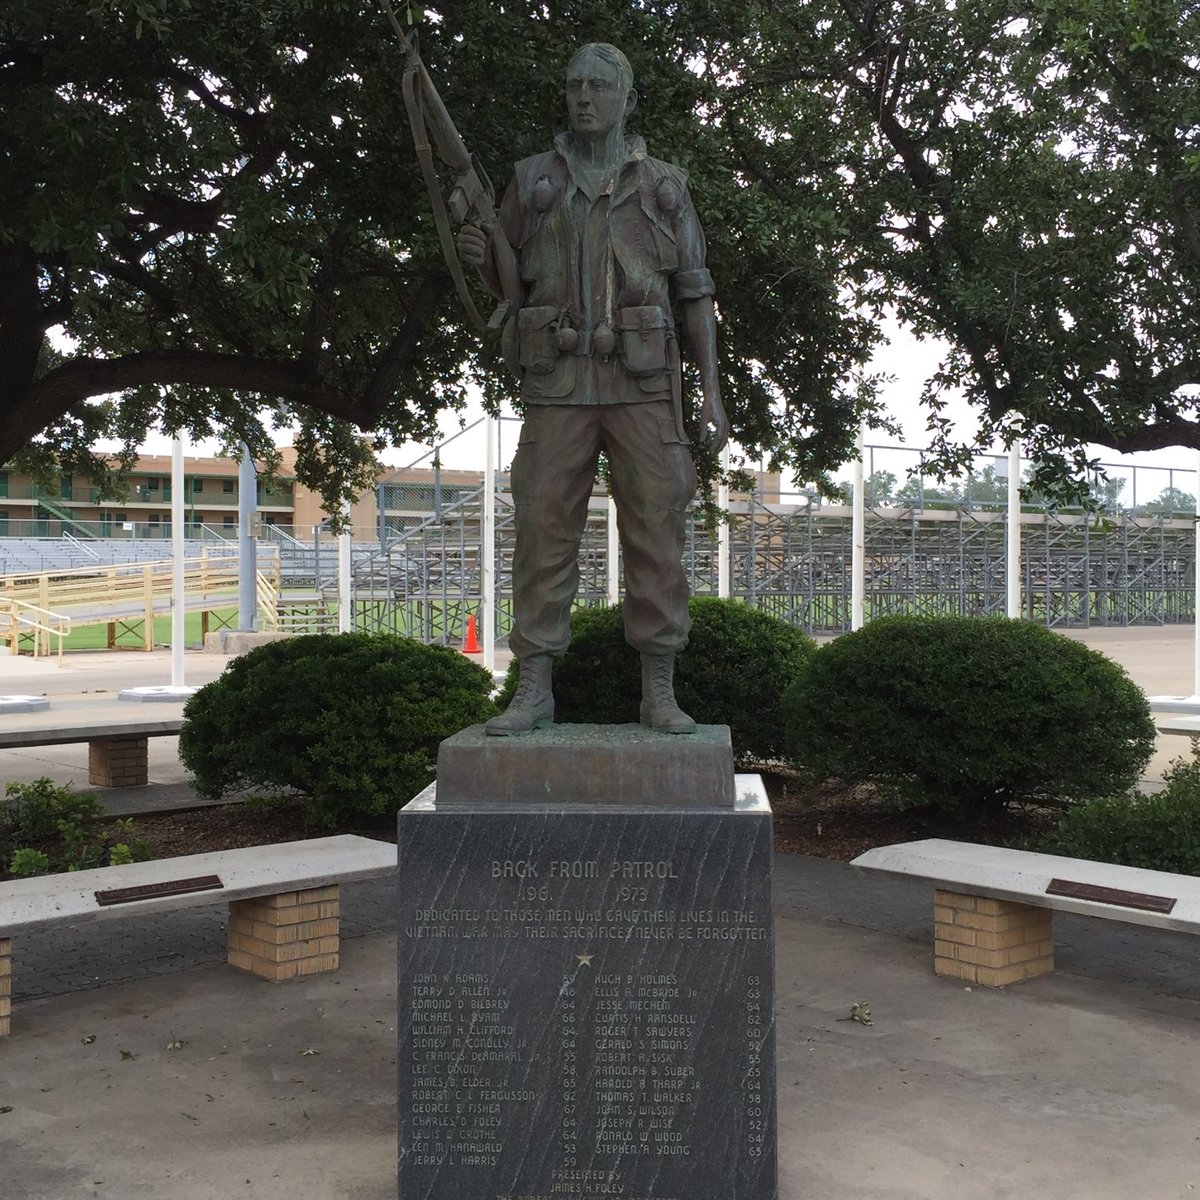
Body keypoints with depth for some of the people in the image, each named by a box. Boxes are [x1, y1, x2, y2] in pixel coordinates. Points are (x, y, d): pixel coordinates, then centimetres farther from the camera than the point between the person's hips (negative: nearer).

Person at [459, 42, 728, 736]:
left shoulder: (664, 186, 11)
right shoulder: (534, 180, 13)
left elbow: (696, 294, 8)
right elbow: (505, 281, 17)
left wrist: (712, 391, -1)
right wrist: (479, 256, -8)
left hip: (642, 382, -1)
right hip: (559, 383, 1)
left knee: (655, 530, -5)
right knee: (544, 531, -5)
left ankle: (661, 694, 1)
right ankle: (534, 693, 1)